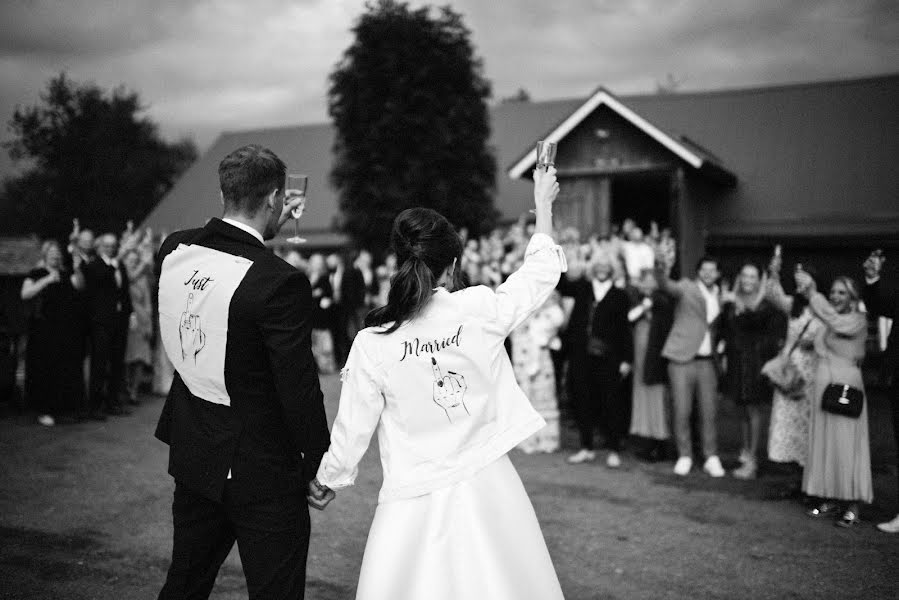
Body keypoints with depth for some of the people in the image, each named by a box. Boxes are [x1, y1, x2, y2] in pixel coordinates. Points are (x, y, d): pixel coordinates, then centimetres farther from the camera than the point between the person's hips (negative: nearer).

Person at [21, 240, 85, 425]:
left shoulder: (66, 274, 13)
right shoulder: (36, 274, 3)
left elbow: (79, 285, -5)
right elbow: (25, 294, -11)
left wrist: (77, 268, -21)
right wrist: (47, 280, -19)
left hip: (66, 328, 3)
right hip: (44, 328, -3)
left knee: (67, 368, 2)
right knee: (44, 368, -3)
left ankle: (65, 406, 12)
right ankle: (44, 410, 3)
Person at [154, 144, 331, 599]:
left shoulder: (173, 250, -5)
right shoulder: (281, 283, -25)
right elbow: (299, 388, -20)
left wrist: (268, 228, 20)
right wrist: (318, 466, -5)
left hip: (191, 457, 7)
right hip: (259, 471, -7)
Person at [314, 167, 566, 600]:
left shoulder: (373, 342, -10)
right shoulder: (479, 309, -9)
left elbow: (352, 431, -2)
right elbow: (542, 272, 8)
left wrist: (326, 480, 17)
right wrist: (543, 203, 22)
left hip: (414, 499, -1)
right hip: (486, 486, 2)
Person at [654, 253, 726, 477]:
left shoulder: (719, 296, 13)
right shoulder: (686, 287, -2)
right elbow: (666, 285, -22)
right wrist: (661, 268, -42)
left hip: (707, 361, 4)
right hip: (683, 358, -4)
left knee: (709, 411, 4)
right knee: (682, 411, 0)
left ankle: (711, 458, 15)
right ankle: (684, 456, 14)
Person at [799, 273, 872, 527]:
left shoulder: (858, 320, -6)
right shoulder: (826, 322, 13)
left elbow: (836, 321, -25)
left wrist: (812, 292, -24)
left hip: (847, 384, -6)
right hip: (823, 381, 6)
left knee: (846, 443, -4)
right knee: (823, 442, 9)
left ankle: (852, 505, 4)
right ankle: (829, 499, 18)